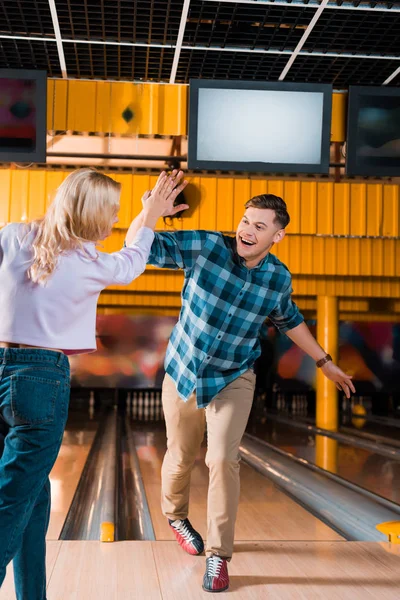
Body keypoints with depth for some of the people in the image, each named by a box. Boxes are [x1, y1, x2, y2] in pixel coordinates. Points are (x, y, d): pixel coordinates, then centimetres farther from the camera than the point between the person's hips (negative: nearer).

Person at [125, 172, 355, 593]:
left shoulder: (278, 278, -9)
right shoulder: (204, 247, -18)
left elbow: (289, 320, 12)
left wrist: (324, 362, 17)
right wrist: (150, 209, -39)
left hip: (233, 380, 0)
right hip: (183, 374, 0)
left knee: (223, 459, -15)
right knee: (180, 458, 14)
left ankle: (218, 555, 1)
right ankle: (175, 516, 47)